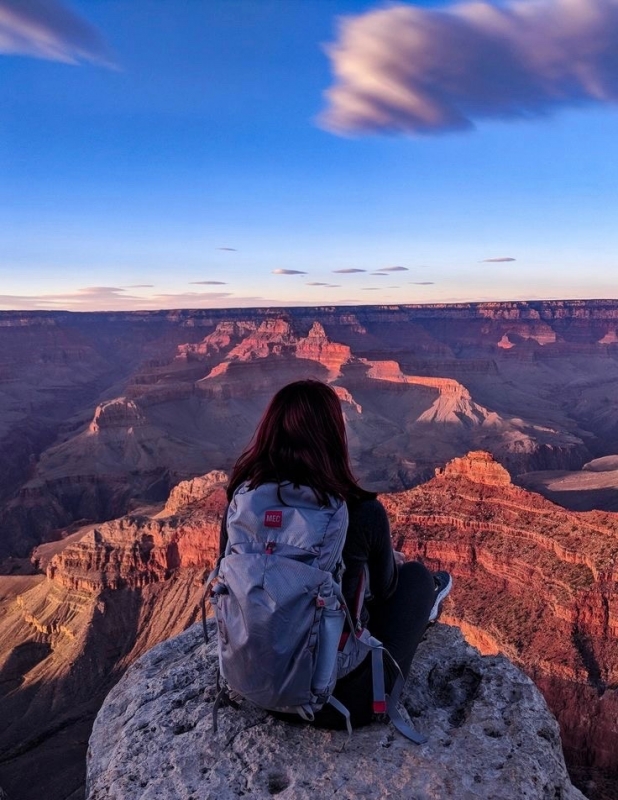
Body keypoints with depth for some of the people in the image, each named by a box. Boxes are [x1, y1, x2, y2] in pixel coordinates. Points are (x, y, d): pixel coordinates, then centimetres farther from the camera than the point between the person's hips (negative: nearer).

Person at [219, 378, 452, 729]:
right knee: (414, 574, 18)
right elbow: (382, 588, -2)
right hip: (342, 696, -4)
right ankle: (423, 607, 52)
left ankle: (420, 608, 53)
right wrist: (392, 559, 23)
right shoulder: (363, 512, -23)